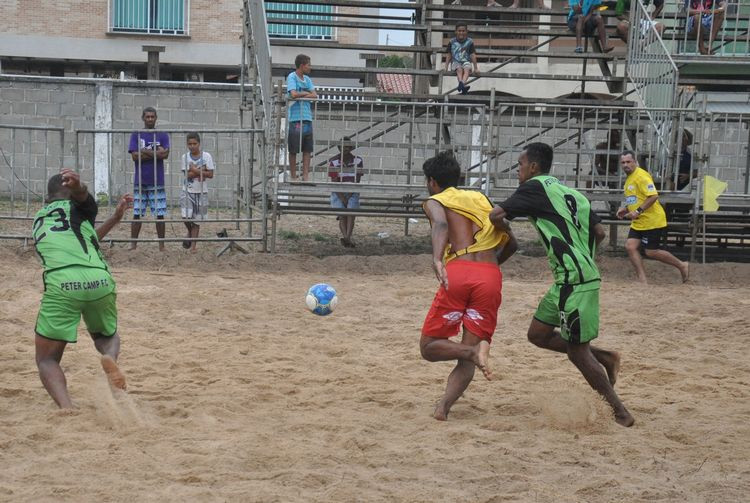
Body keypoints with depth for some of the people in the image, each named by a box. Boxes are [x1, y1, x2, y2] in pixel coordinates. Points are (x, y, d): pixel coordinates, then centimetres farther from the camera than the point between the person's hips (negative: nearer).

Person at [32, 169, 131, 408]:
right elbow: (81, 195, -6)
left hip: (61, 284, 1)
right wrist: (78, 186, -30)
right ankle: (110, 356, -8)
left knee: (46, 359, 10)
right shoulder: (77, 206, 19)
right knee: (107, 335, 28)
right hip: (99, 280, -1)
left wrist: (114, 218, 44)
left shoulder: (39, 219, 32)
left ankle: (67, 408, -19)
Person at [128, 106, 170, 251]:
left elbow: (165, 154, -9)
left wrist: (145, 151, -10)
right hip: (140, 182, 0)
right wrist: (156, 153, -8)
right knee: (137, 214, 1)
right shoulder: (136, 135, 6)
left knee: (160, 214, 1)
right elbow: (135, 156, -6)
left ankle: (162, 245, 8)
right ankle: (133, 244, 6)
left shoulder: (162, 135, 6)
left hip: (157, 182, 0)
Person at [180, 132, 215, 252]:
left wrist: (195, 170, -15)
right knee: (186, 216, -16)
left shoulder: (206, 156, -5)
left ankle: (193, 245, 14)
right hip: (187, 191, 0)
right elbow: (187, 175, -10)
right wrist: (201, 170, -17)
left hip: (201, 192, 0)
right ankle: (190, 232, 17)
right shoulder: (185, 157, -2)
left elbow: (210, 174, -9)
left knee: (196, 220, 4)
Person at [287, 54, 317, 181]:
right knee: (293, 150, 0)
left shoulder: (307, 79, 16)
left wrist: (301, 96, -8)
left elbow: (315, 95, 6)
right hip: (295, 118, -6)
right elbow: (294, 94, -17)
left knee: (307, 149, 4)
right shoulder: (292, 77, -5)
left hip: (307, 118, 7)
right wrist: (306, 93, -1)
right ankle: (293, 176, 6)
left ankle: (306, 175, 7)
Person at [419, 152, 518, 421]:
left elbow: (441, 225, -11)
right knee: (466, 356, 9)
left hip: (459, 271, -4)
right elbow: (511, 244, 27)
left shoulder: (434, 202, 14)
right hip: (492, 276, 4)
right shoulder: (481, 198, 28)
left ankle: (474, 351, -17)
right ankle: (443, 407, -12)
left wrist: (437, 260, -27)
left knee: (429, 346, 10)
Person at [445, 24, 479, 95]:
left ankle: (462, 83, -60)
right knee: (459, 69, -33)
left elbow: (473, 55, 2)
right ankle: (463, 86, -56)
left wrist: (476, 68, -3)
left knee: (467, 69, -34)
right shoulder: (452, 42, 5)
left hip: (466, 62, 0)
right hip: (455, 62, 0)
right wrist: (446, 67, 0)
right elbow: (449, 56, 8)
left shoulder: (469, 42, 4)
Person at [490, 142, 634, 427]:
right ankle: (604, 357, 17)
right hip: (577, 275, 9)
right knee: (537, 334, 15)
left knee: (577, 351, -1)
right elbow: (599, 232, 17)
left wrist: (503, 227, 8)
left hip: (574, 281, -9)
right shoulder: (571, 193, 18)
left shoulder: (535, 187, -5)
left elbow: (496, 216, -14)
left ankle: (621, 413, 5)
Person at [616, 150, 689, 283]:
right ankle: (642, 280, -3)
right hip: (638, 223, 9)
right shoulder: (629, 178, 15)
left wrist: (638, 211, -26)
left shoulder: (641, 176, -16)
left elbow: (653, 196, -24)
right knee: (630, 246, -6)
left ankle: (681, 265, 16)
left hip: (652, 221, -9)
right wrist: (625, 209, 12)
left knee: (651, 252, -4)